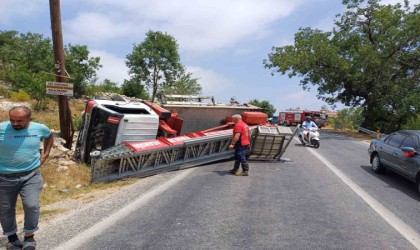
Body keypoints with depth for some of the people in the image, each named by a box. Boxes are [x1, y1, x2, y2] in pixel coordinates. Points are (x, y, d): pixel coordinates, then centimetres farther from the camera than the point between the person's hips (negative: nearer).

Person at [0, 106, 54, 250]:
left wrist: (45, 154, 9)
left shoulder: (40, 128, -5)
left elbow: (49, 137, 18)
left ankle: (29, 236, 16)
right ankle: (12, 238, 33)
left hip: (31, 175, 0)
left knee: (32, 206, -7)